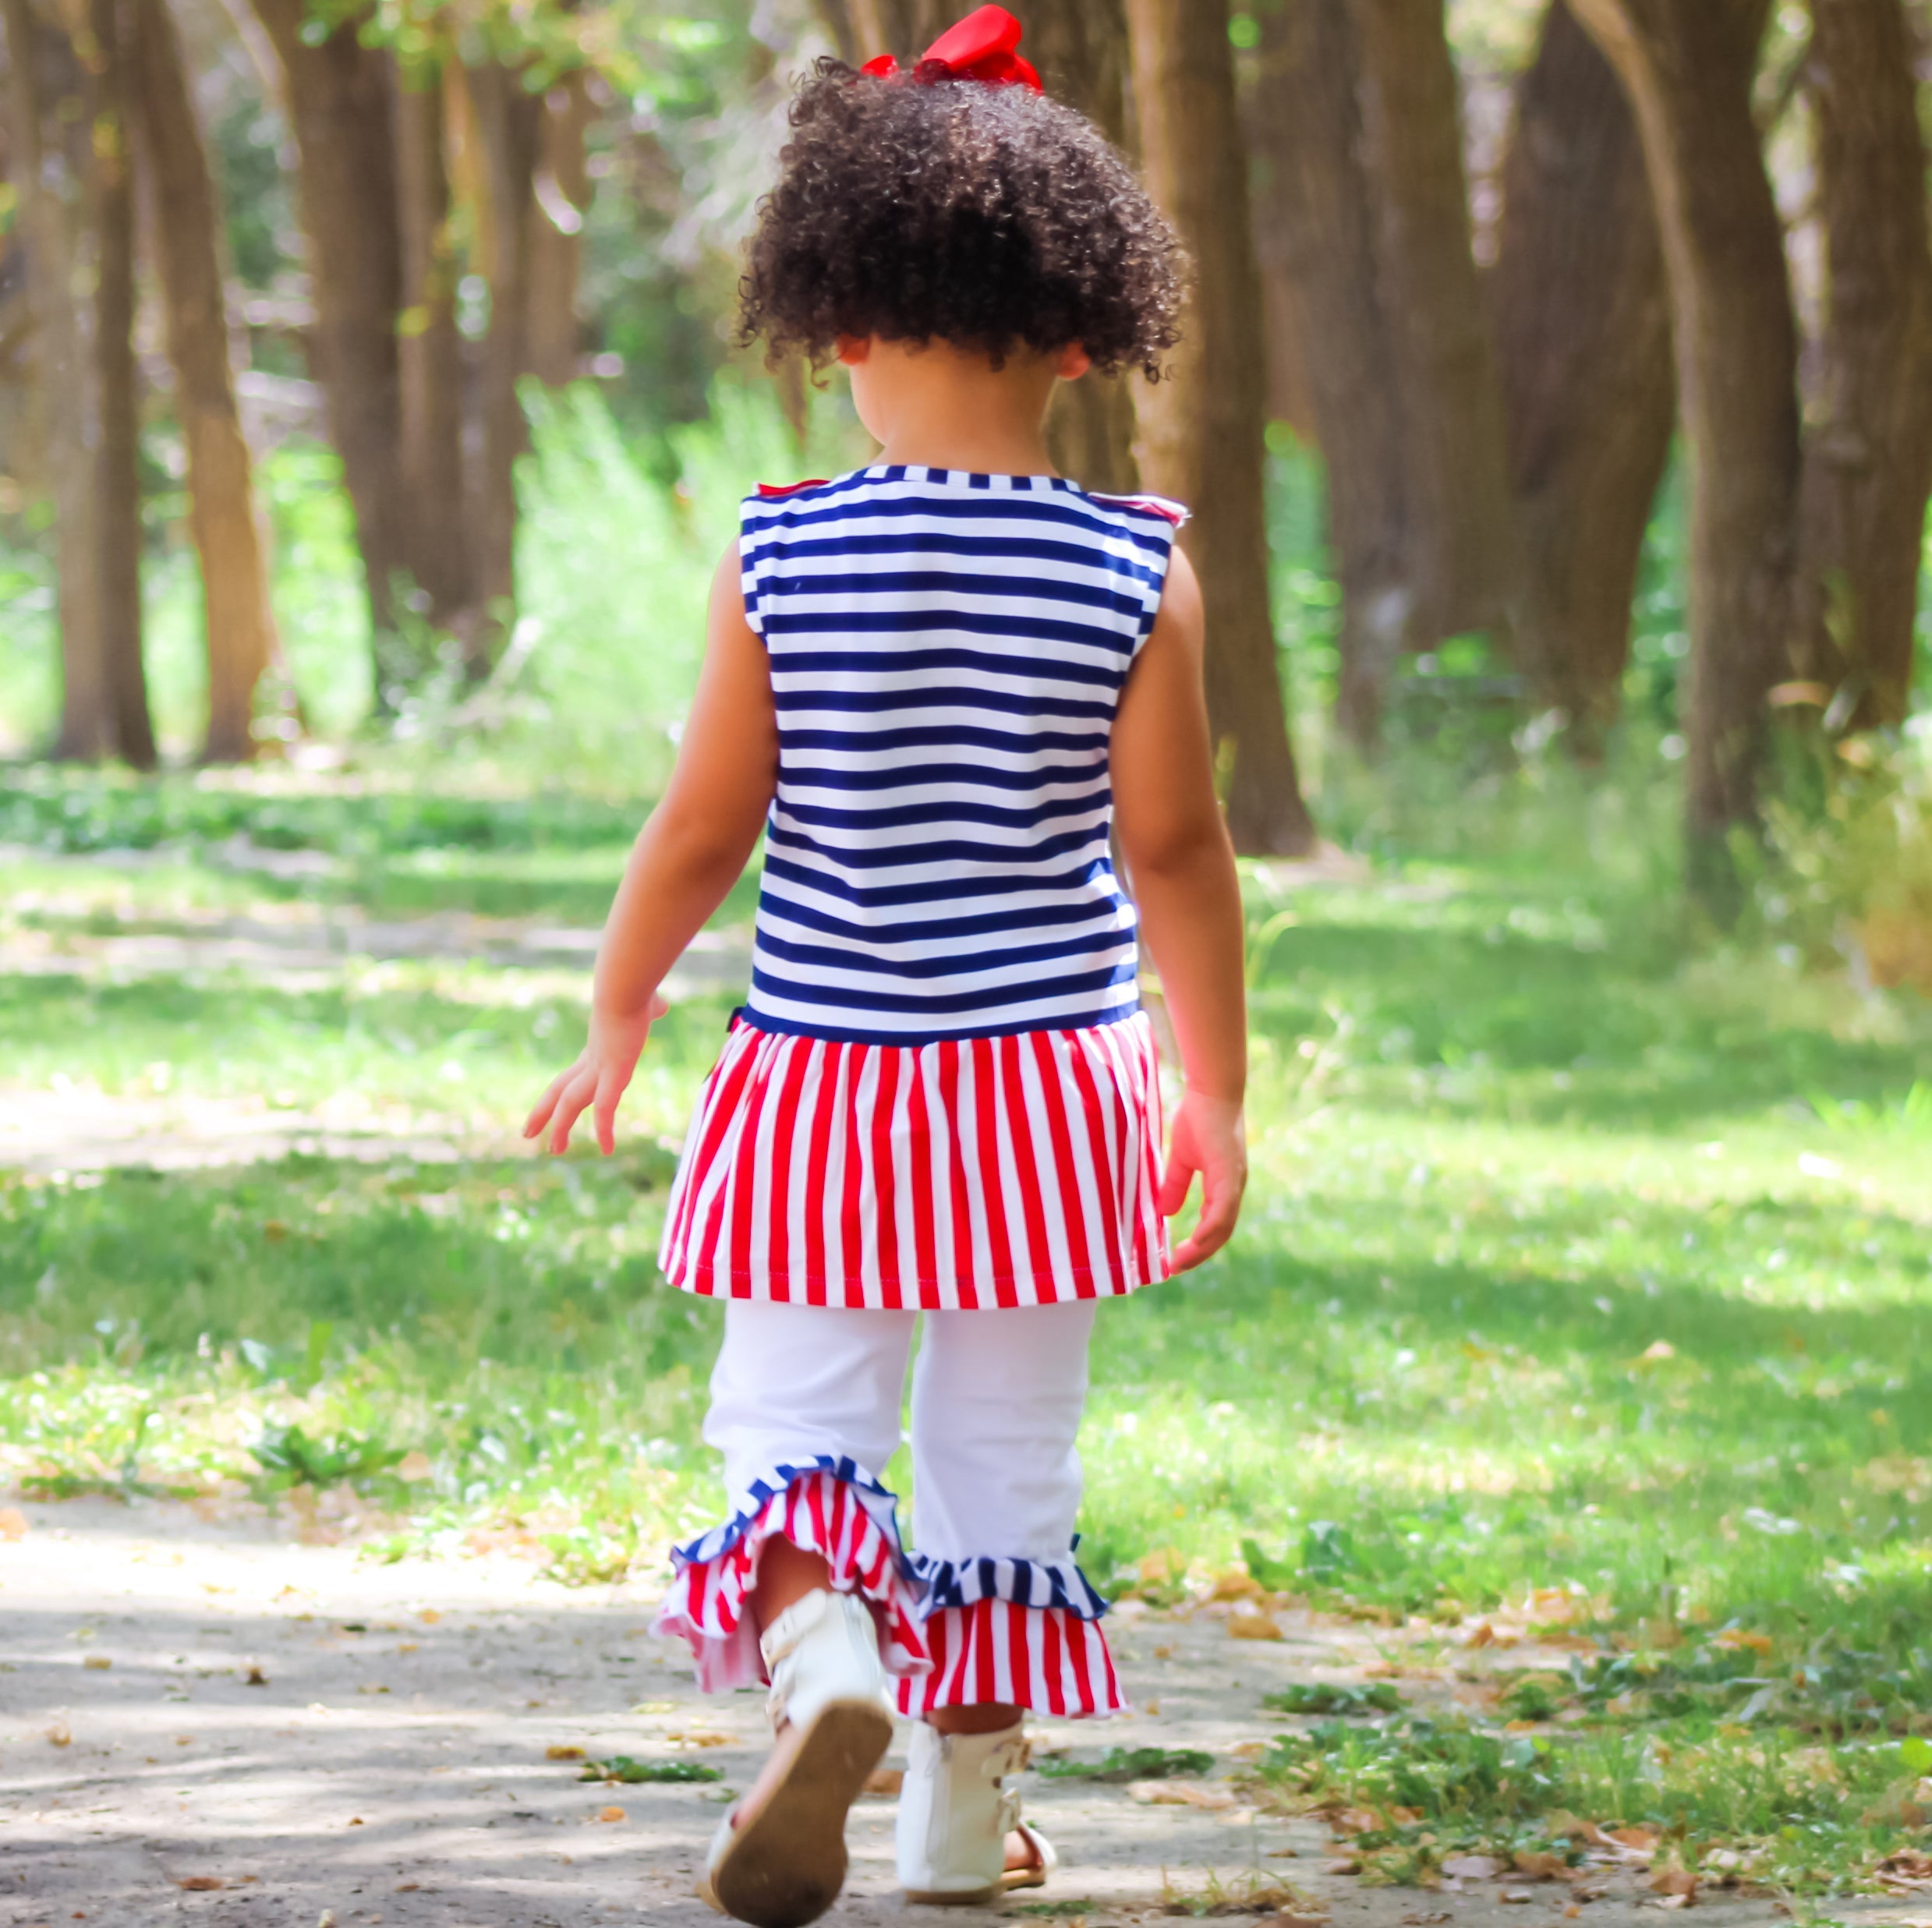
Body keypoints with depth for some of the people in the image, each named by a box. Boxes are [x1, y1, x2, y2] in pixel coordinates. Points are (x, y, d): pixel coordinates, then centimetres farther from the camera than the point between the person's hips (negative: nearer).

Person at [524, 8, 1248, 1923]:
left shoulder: (782, 562, -9)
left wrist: (612, 1029, 10)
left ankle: (824, 1665, -25)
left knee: (793, 1427, 4)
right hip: (1051, 1074, 1)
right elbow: (1175, 851, -5)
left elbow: (703, 830, -4)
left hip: (824, 1068, -1)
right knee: (1005, 1444, 14)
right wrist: (1218, 1093, 5)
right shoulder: (1136, 576, -7)